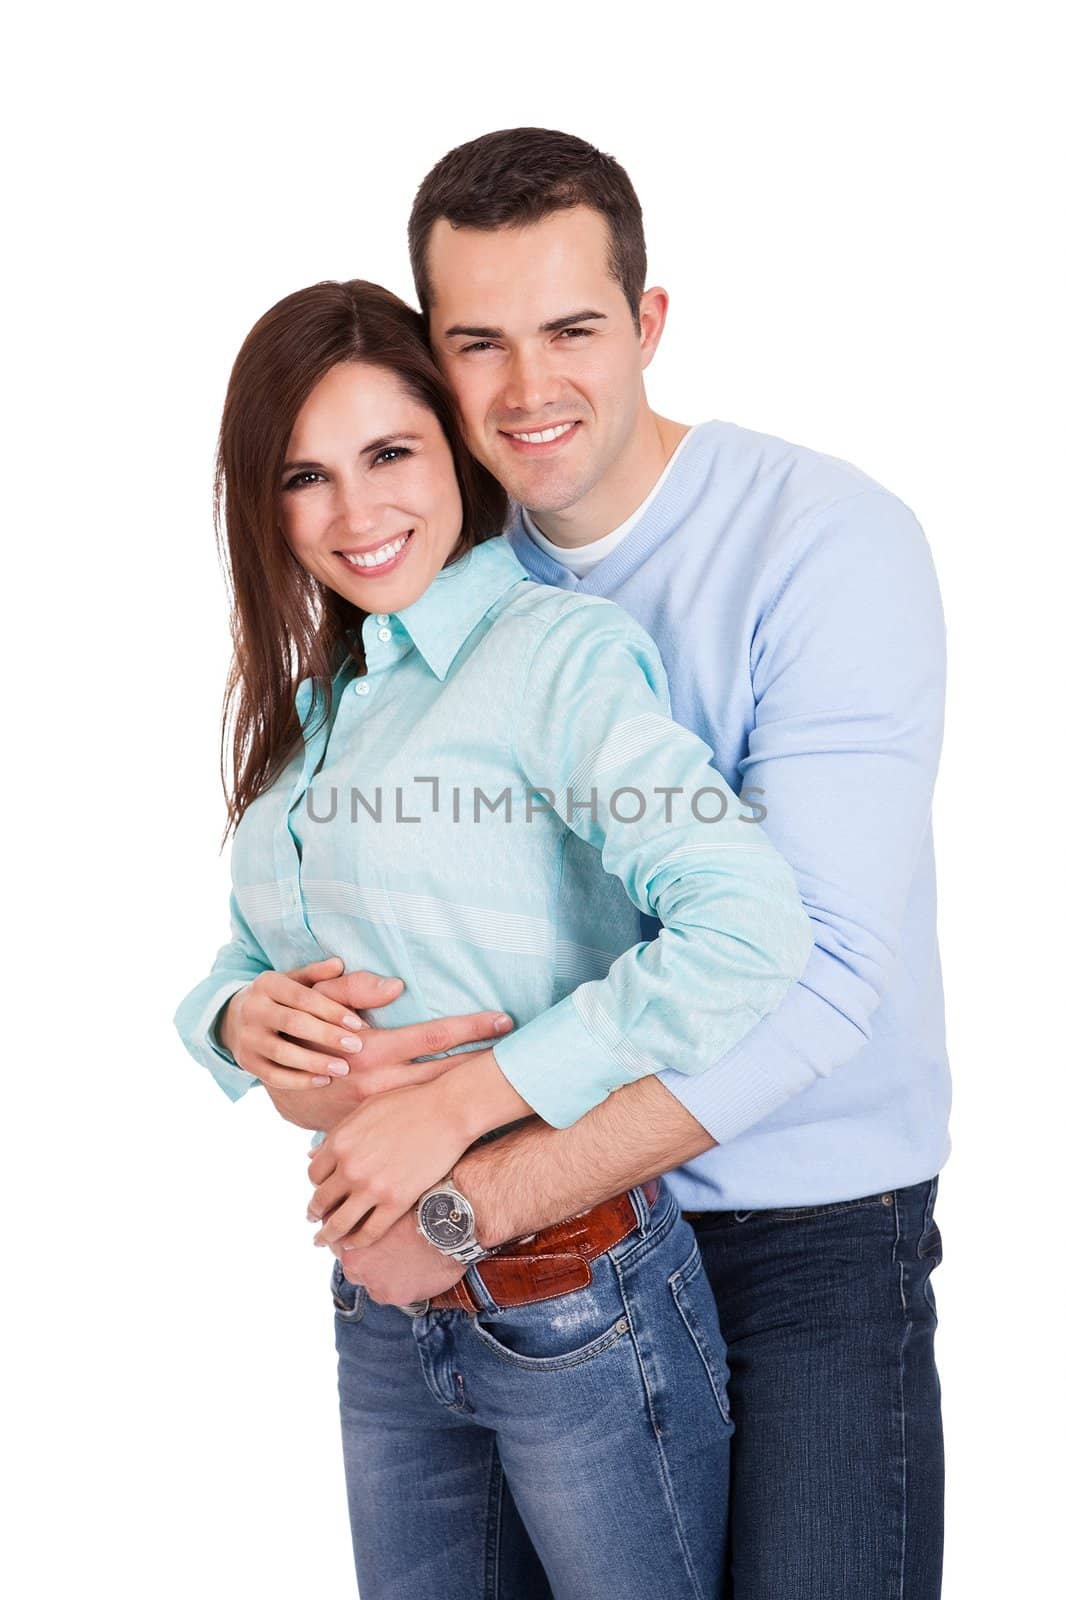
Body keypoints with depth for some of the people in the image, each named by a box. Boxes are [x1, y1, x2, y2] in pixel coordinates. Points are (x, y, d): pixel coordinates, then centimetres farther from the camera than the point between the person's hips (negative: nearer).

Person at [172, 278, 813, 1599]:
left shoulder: (554, 648, -14)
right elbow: (236, 963, 17)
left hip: (577, 1303, -7)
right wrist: (240, 1016, -7)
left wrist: (457, 1101, -24)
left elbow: (753, 929, -27)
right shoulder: (312, 709, 11)